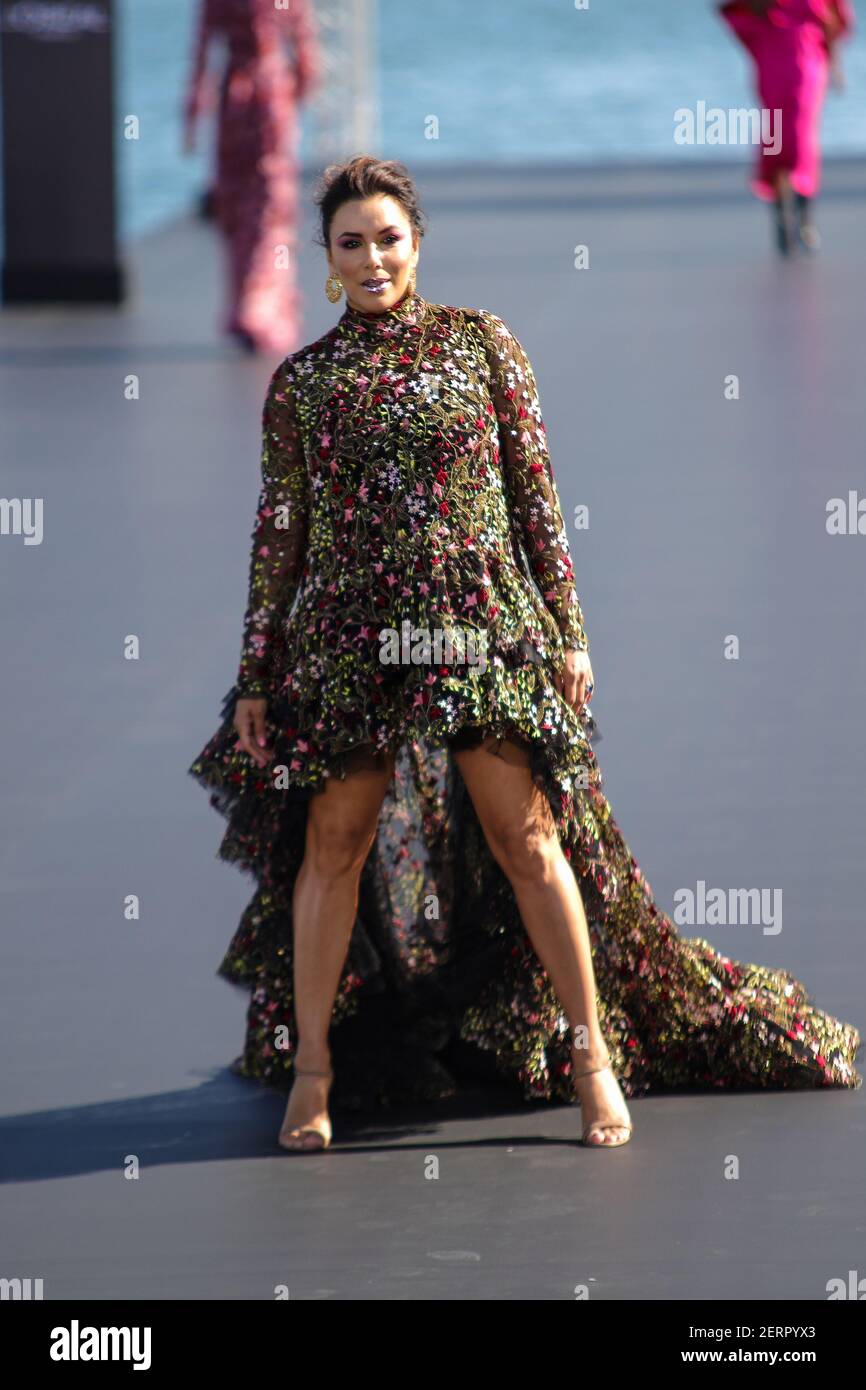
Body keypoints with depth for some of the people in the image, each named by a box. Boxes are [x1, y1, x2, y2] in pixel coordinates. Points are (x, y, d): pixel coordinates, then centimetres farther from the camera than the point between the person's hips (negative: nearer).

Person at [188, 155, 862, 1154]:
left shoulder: (482, 344, 6)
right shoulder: (300, 383, 8)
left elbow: (536, 494, 7)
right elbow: (278, 535, 10)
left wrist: (566, 630, 2)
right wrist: (254, 678, 7)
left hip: (482, 623, -1)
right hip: (349, 639, 1)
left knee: (526, 833, -3)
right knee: (334, 841, 1)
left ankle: (591, 1052, 5)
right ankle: (312, 1069, 12)